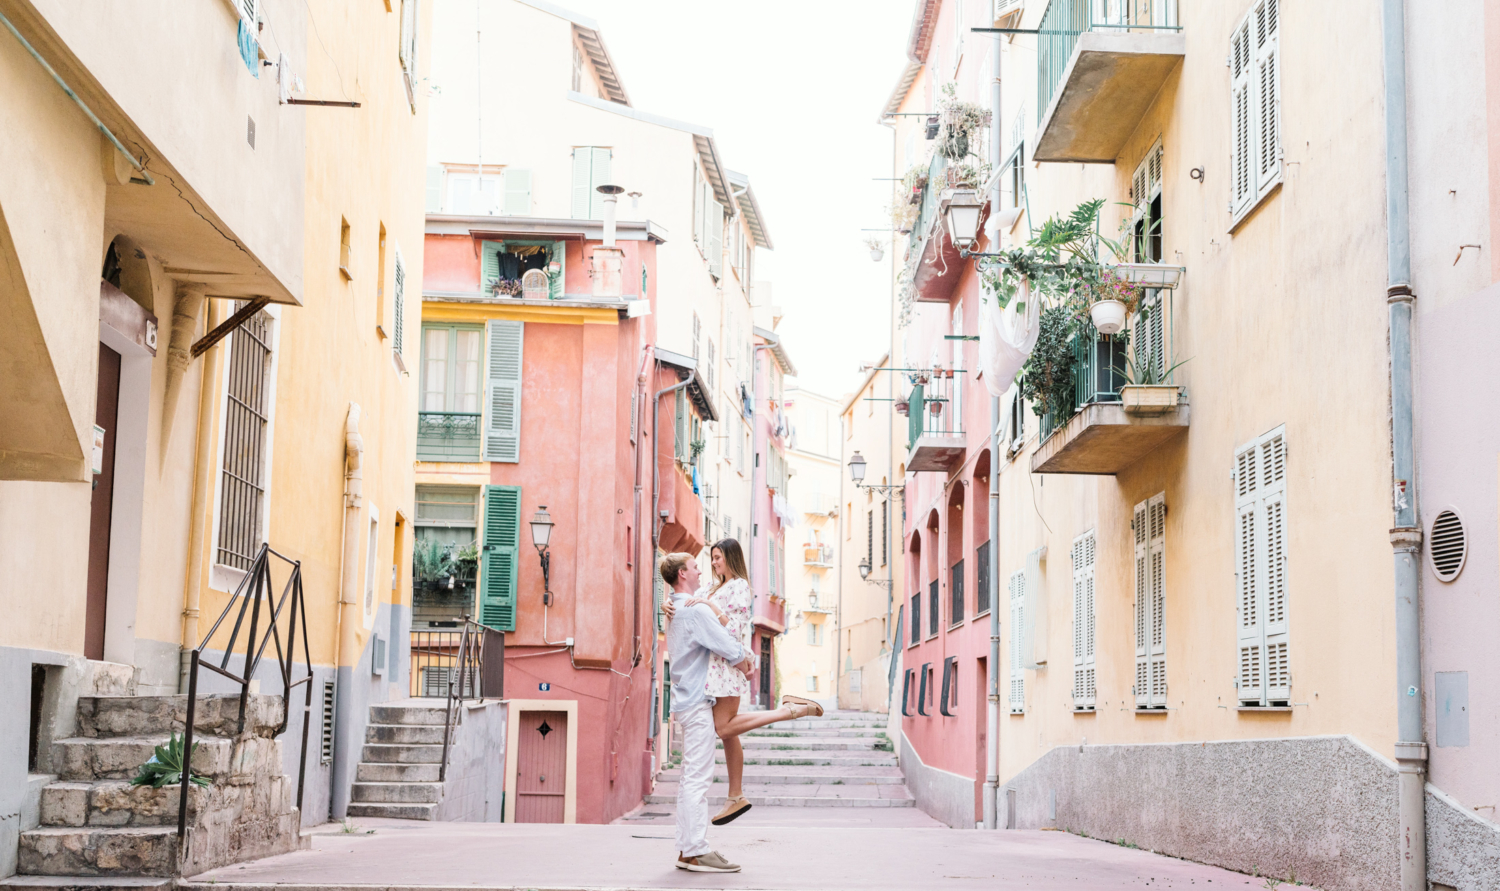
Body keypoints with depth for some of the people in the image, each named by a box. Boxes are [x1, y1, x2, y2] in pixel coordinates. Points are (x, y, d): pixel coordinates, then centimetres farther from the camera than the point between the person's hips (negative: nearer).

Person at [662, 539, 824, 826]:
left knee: (725, 728, -16)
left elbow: (734, 629, -15)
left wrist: (710, 606, -20)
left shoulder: (740, 587, -5)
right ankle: (736, 797, 10)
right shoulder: (714, 588, 21)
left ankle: (791, 709, -12)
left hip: (728, 661, -8)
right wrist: (668, 606, -3)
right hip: (714, 664, 8)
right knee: (727, 730, 7)